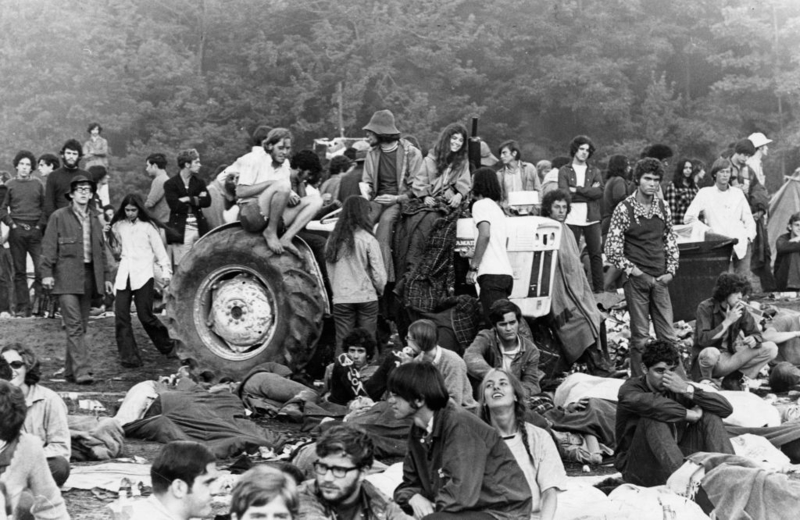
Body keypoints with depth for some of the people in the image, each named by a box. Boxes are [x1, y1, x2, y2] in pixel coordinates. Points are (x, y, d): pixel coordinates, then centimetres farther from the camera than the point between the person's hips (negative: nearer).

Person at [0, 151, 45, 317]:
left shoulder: (38, 185, 11)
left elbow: (44, 208, 13)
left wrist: (41, 225, 0)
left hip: (35, 230, 0)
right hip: (17, 232, 0)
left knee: (41, 268, -12)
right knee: (20, 271, 1)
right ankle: (23, 307, 4)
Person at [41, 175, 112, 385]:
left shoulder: (95, 219, 15)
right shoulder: (58, 217, 1)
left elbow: (101, 250, 20)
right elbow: (49, 247, -2)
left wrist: (106, 276, 17)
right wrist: (47, 273, -12)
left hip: (89, 277, 5)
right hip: (67, 278, -5)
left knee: (81, 327, 8)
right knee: (74, 325, -12)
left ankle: (71, 370, 16)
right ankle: (81, 371, -17)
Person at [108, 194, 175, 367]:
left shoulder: (148, 226, 2)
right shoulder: (119, 226, 11)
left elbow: (160, 250, 3)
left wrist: (166, 272, -2)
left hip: (143, 275, -4)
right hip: (123, 275, 4)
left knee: (145, 314, -5)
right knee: (121, 317, -6)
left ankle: (167, 346, 19)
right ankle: (129, 357, -4)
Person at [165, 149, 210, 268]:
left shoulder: (199, 182, 15)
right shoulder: (170, 184, 0)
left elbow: (207, 201, 2)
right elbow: (175, 205, -12)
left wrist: (188, 200, -8)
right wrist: (196, 200, -5)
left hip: (199, 228, 4)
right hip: (181, 230, -4)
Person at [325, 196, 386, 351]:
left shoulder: (333, 239, 0)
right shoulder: (368, 239, -9)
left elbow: (329, 271, 3)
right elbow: (379, 273, -7)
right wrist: (379, 290, 11)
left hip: (340, 299, 3)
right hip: (366, 297, -3)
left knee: (342, 344, 6)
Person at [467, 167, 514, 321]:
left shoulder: (481, 204, -1)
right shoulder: (497, 208, 25)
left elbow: (484, 235, -16)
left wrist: (473, 267, -16)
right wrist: (473, 256, 32)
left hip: (491, 274, -9)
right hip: (505, 273, 9)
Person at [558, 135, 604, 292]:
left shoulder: (594, 172, 11)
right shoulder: (564, 171, 5)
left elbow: (600, 192, -5)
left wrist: (577, 190, -11)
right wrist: (589, 192, -9)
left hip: (592, 219, 2)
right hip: (572, 219, -2)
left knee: (596, 254, 1)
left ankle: (599, 289, 5)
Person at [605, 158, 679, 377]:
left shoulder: (663, 207, 7)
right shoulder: (624, 209, -6)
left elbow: (671, 240, 16)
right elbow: (612, 247, -6)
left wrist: (670, 270, 4)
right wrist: (630, 269, -11)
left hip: (660, 279, 4)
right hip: (636, 278, -4)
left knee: (668, 334, 3)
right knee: (640, 335, 1)